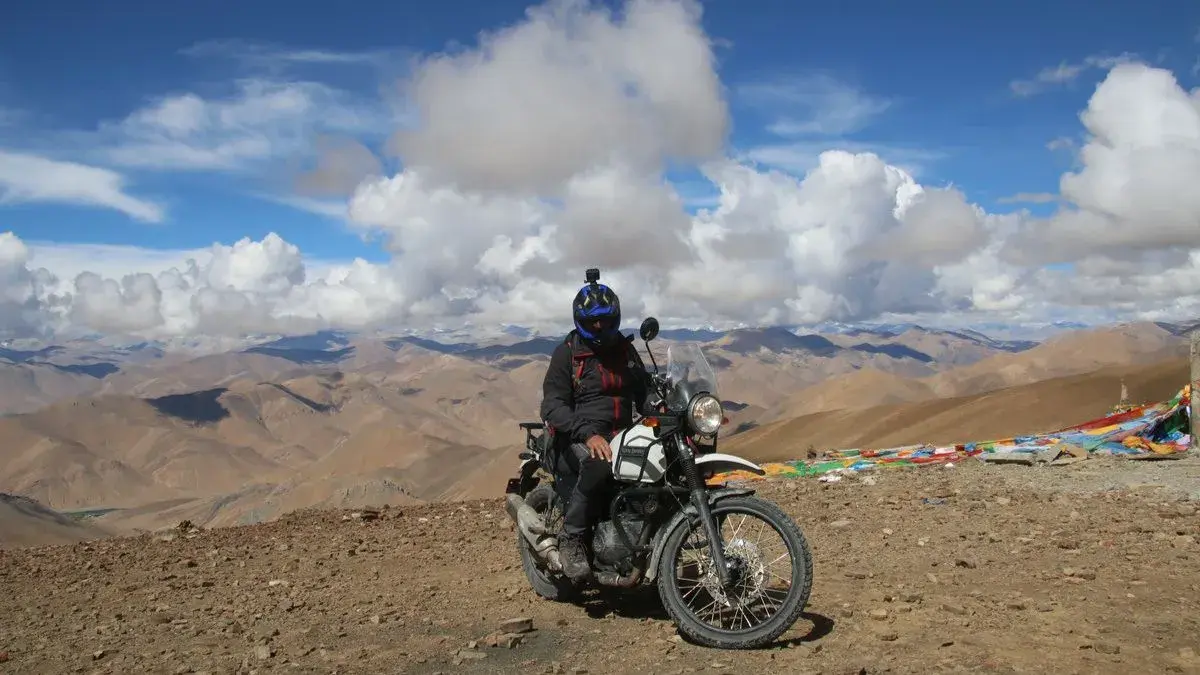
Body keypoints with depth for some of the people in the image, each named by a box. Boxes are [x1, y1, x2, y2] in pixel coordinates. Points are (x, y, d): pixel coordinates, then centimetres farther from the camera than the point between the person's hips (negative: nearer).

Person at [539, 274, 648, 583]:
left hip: (621, 436, 6)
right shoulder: (566, 354, -1)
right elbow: (552, 406, -12)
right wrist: (588, 434, -29)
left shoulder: (626, 350, 17)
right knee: (602, 462, -39)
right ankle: (571, 538, -25)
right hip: (576, 442, -5)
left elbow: (644, 395, 18)